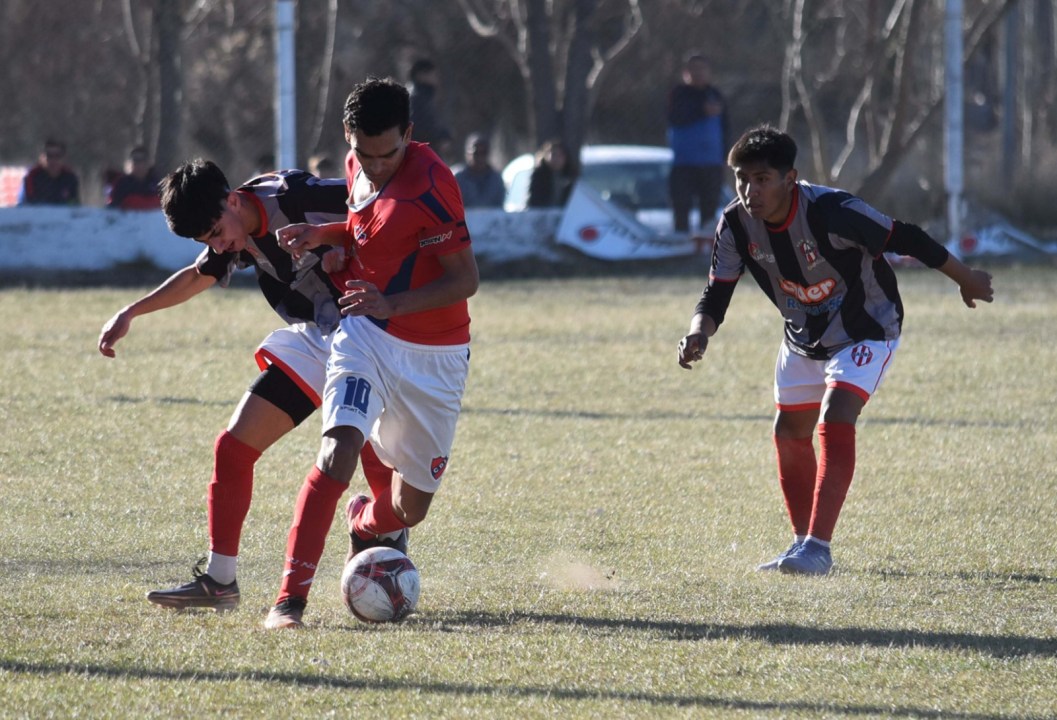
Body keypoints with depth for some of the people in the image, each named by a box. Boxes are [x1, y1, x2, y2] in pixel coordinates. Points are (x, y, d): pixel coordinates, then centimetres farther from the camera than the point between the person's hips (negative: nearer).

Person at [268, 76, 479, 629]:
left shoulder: (429, 184, -20)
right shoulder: (359, 167, 0)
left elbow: (465, 278, -18)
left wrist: (392, 304, -30)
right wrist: (324, 234, -1)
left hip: (433, 355, -3)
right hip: (366, 336, 3)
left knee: (411, 505, 8)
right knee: (338, 453, -24)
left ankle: (367, 523, 47)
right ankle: (291, 597, -24)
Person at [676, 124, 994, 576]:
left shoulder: (831, 211, -34)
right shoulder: (736, 225, -17)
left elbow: (905, 239, -23)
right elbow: (716, 294, -10)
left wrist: (967, 279, -11)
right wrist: (699, 333, -34)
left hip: (867, 331, -7)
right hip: (804, 337, 7)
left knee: (835, 419, -24)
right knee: (790, 432, 12)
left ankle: (817, 548, -27)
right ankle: (805, 542, 30)